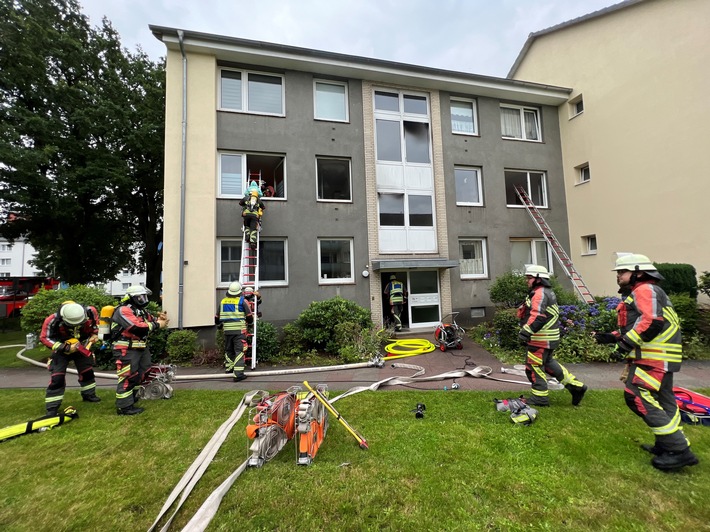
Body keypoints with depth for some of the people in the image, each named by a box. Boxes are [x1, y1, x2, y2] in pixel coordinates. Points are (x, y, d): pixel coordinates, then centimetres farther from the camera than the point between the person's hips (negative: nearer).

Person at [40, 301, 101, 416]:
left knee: (87, 371, 15)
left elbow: (95, 319, -2)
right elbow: (44, 338, -23)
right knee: (57, 377, -12)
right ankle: (51, 408, 2)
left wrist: (94, 333, -8)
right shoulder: (53, 320, -34)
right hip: (62, 349, -3)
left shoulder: (89, 312, -27)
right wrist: (65, 348, -31)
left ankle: (89, 395, 37)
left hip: (81, 347, 3)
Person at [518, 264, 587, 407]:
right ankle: (575, 386, 29)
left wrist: (526, 332, -32)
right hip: (547, 338, 10)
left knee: (534, 366, 0)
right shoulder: (546, 292, 17)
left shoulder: (540, 293, -17)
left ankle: (540, 397, 12)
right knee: (548, 363, 23)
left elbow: (537, 316, -29)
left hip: (541, 339, -10)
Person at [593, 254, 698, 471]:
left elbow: (651, 322, -25)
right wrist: (612, 337, 12)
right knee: (662, 401, 17)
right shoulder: (636, 293, 21)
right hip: (658, 357, 11)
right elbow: (636, 326, 23)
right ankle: (669, 445, 28)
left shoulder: (645, 290, -11)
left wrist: (625, 344, -25)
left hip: (654, 358, -11)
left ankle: (679, 450, -4)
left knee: (638, 397, -12)